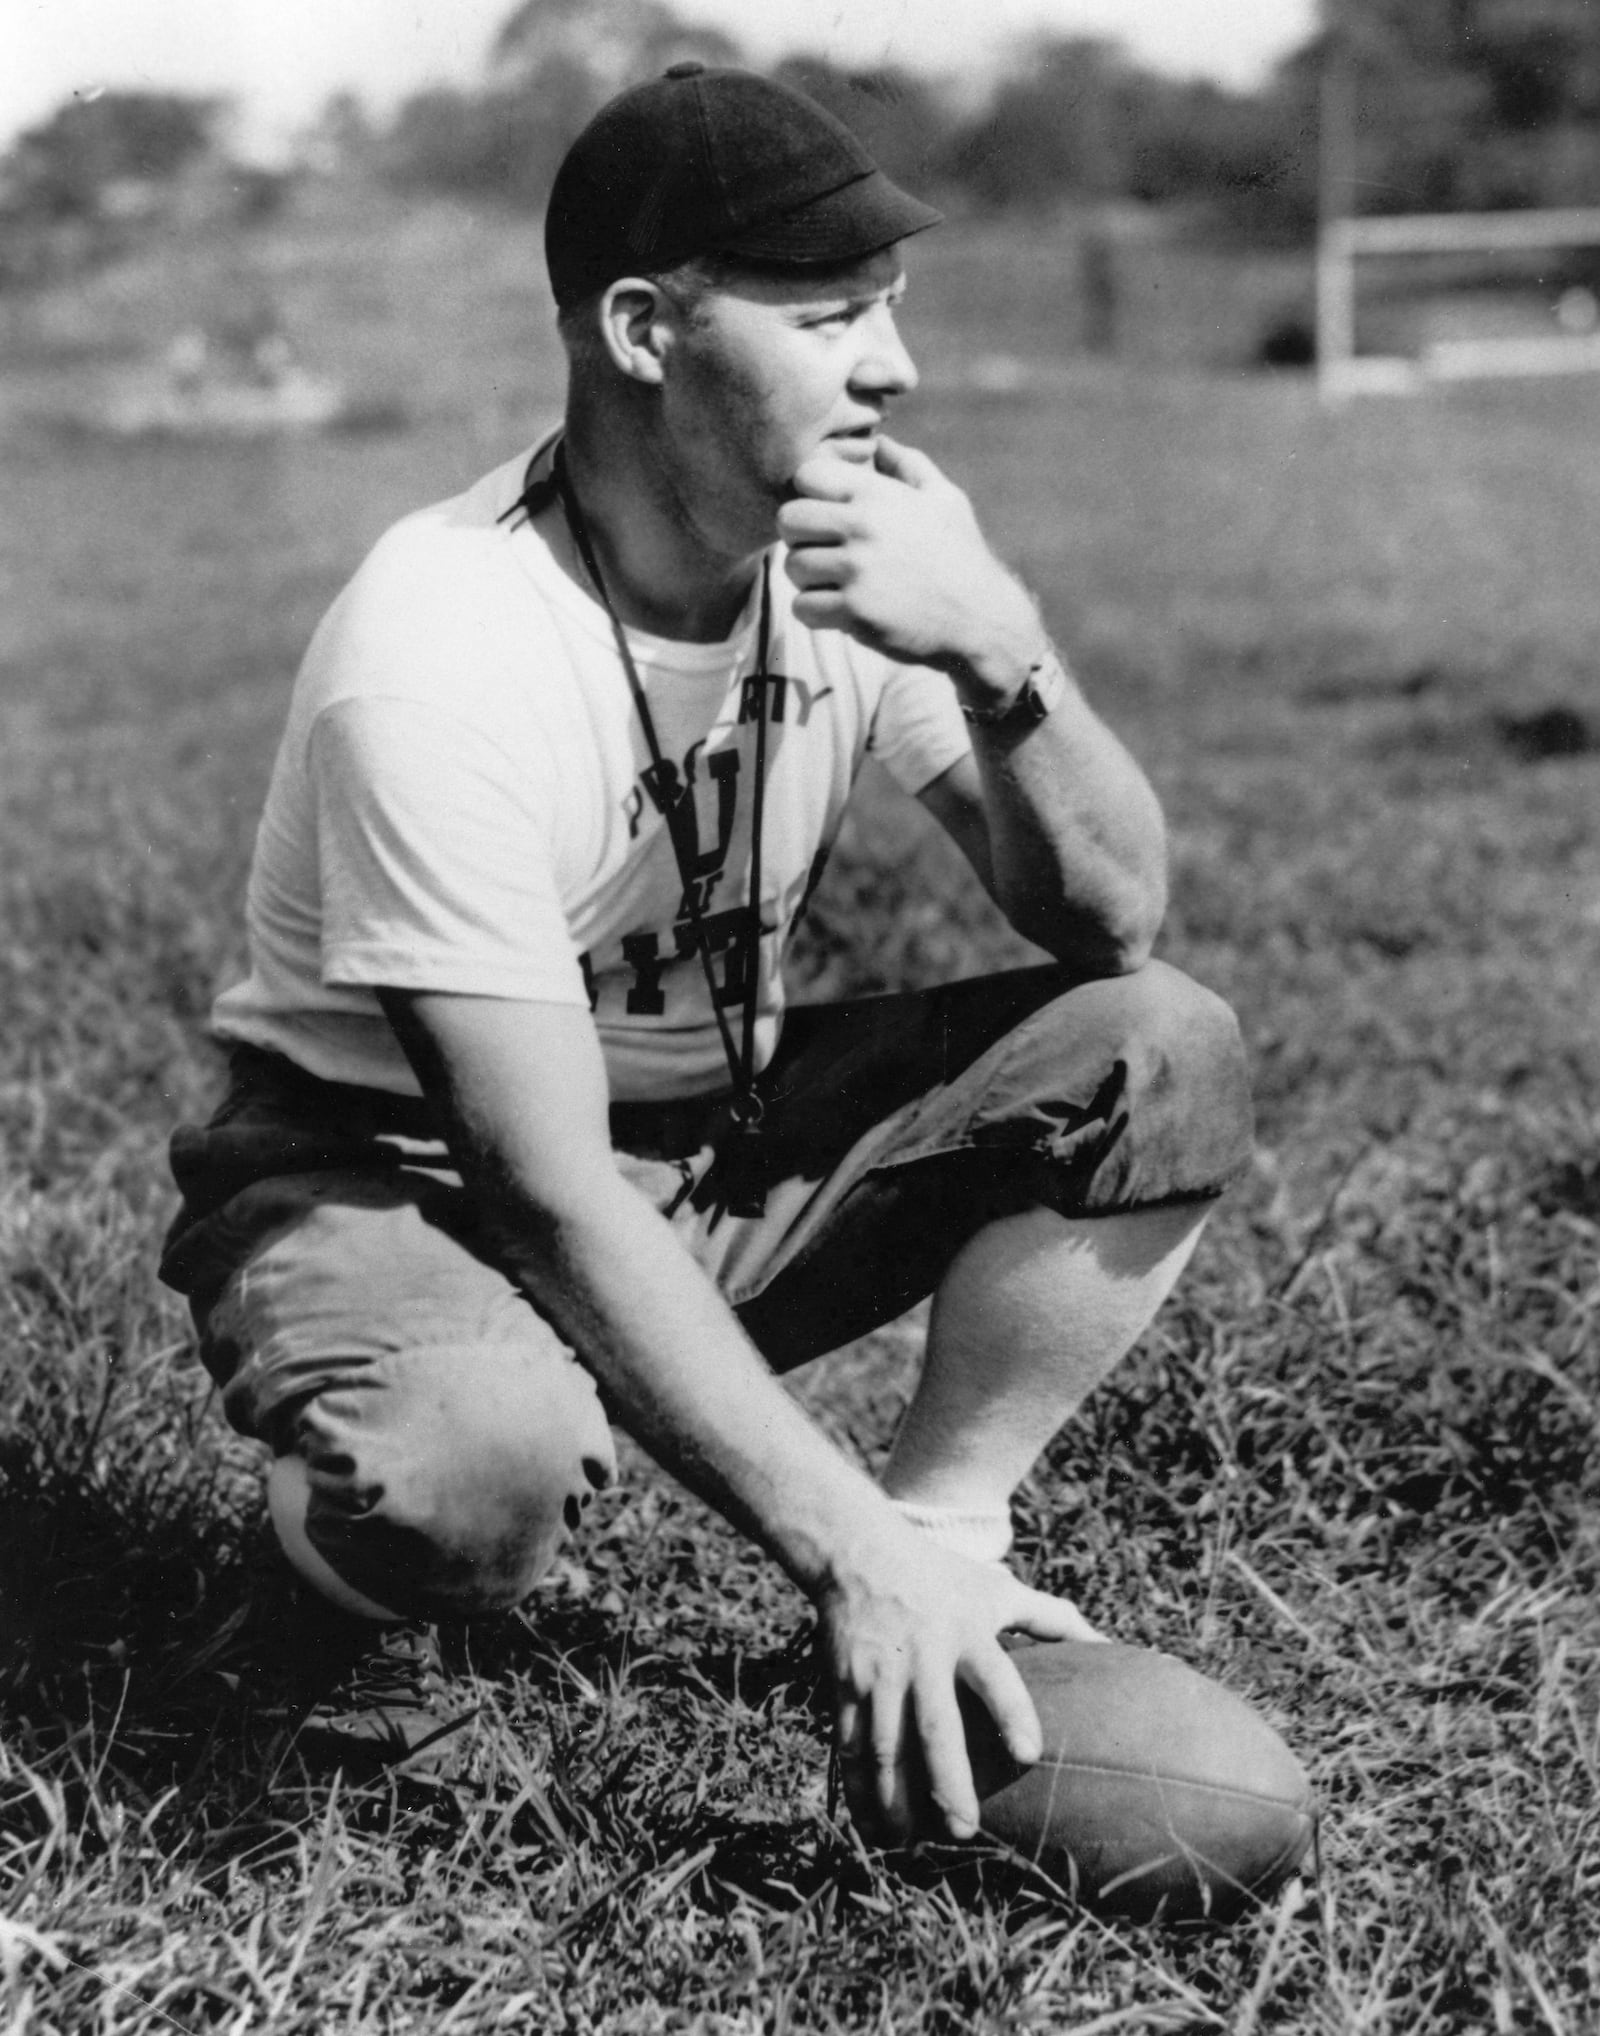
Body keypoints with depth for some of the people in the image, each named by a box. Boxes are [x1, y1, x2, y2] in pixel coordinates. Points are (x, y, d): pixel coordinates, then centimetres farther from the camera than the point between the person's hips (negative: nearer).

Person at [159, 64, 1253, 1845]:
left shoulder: (881, 544, -10)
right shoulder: (440, 661, -29)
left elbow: (1108, 916, -9)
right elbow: (552, 1200, -30)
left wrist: (1002, 661, -30)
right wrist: (850, 1550, -33)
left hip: (714, 1136, 6)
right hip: (400, 1179, -5)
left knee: (1166, 1060, -14)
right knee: (486, 1462, -39)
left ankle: (948, 1539, -4)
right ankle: (361, 1559, -2)